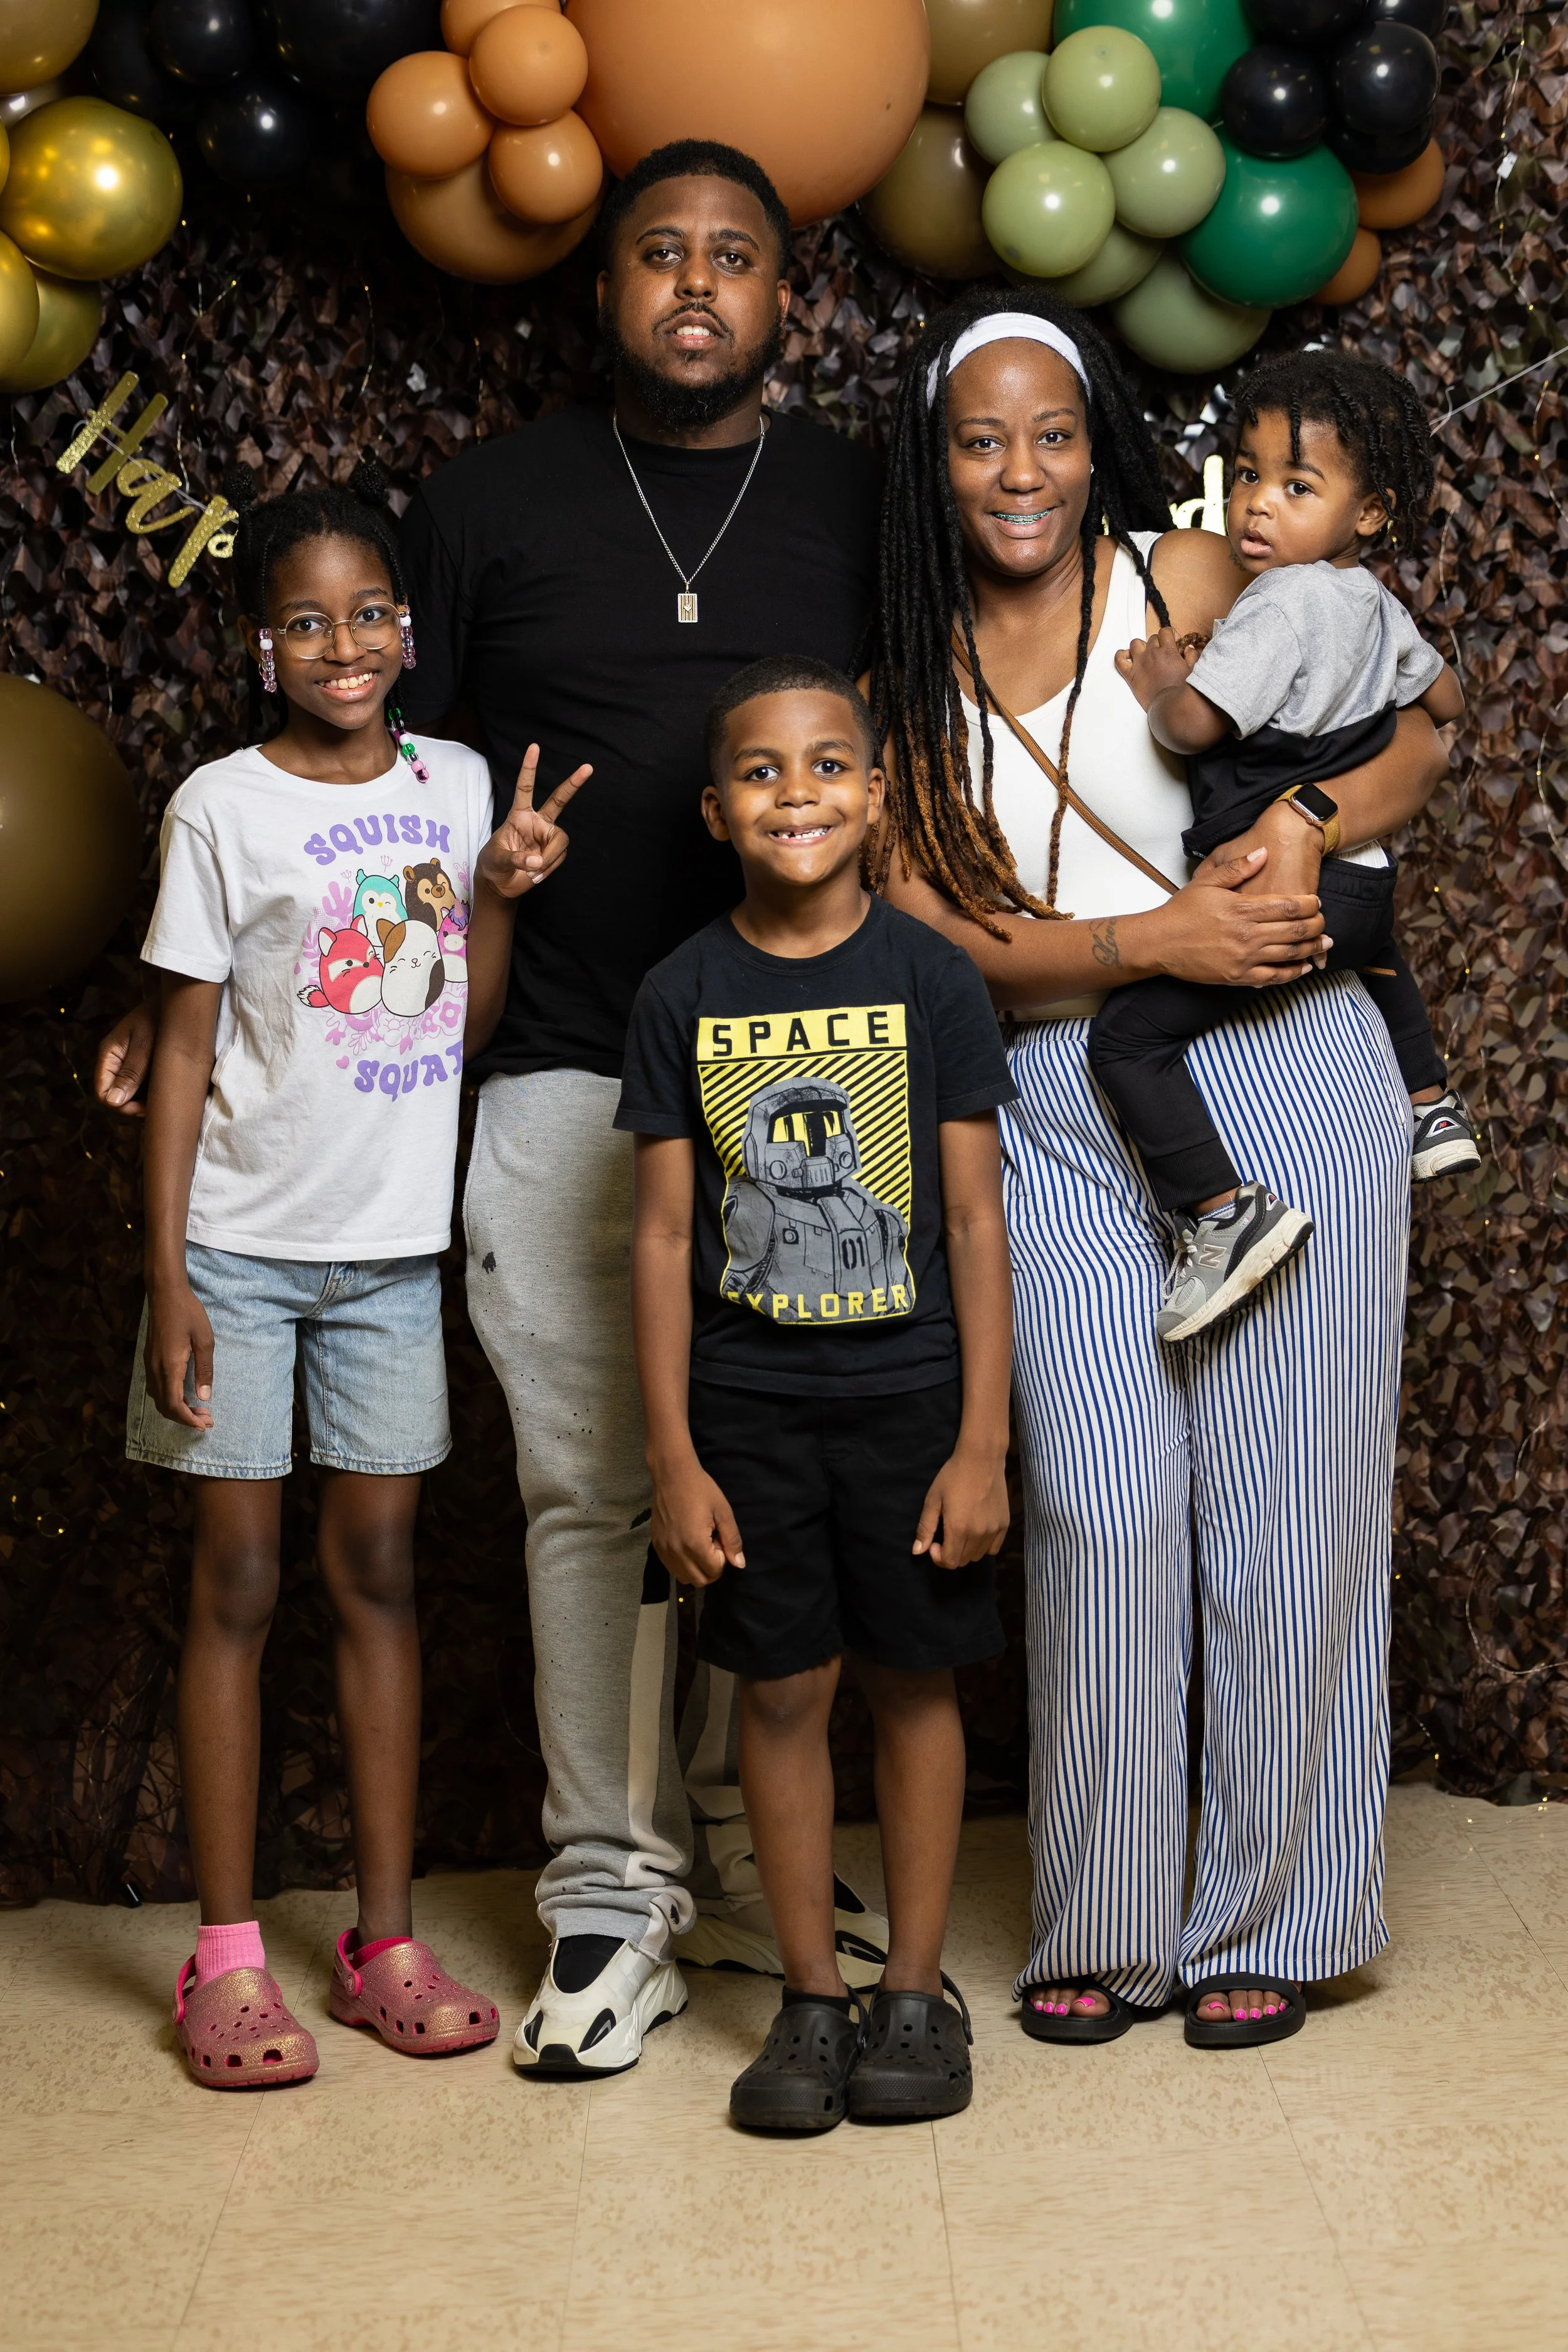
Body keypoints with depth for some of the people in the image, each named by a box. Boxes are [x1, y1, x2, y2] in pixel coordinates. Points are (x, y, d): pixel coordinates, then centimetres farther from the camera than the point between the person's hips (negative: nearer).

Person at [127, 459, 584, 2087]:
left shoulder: (456, 787, 5)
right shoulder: (224, 808, -5)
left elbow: (469, 1027, 8)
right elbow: (184, 1050, -4)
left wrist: (498, 894, -8)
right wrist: (166, 1274, -9)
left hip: (396, 1241, 3)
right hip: (243, 1241, -3)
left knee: (376, 1567, 7)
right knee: (237, 1581, 2)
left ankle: (385, 1939, 16)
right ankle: (227, 1959, 9)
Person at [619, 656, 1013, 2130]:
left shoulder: (932, 980, -4)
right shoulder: (683, 996, -2)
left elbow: (975, 1220, -3)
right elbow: (665, 1233, 0)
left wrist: (983, 1443, -6)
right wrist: (672, 1456, -4)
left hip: (910, 1393, -1)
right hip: (746, 1403, 1)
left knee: (914, 1682, 8)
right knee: (782, 1690, 6)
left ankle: (917, 1991, 21)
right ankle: (810, 2000, 19)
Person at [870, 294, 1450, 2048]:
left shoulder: (1188, 580, 3)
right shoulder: (907, 678, 10)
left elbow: (1419, 734, 6)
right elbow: (920, 930, 0)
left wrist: (1300, 834, -14)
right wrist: (1155, 936, -12)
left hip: (1277, 1070, -1)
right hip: (1056, 1112, 2)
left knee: (1284, 1504, 2)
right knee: (1101, 1514, -4)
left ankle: (1265, 1923, 17)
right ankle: (1102, 1931, 13)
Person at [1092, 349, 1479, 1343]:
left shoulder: (1280, 606, -19)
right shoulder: (1378, 605, 9)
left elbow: (1190, 727, -28)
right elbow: (1446, 701, 25)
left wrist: (1161, 684, -7)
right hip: (1361, 878, 10)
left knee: (1129, 1035, -12)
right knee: (1374, 949, 44)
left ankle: (1224, 1213, -20)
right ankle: (1431, 1107, 55)